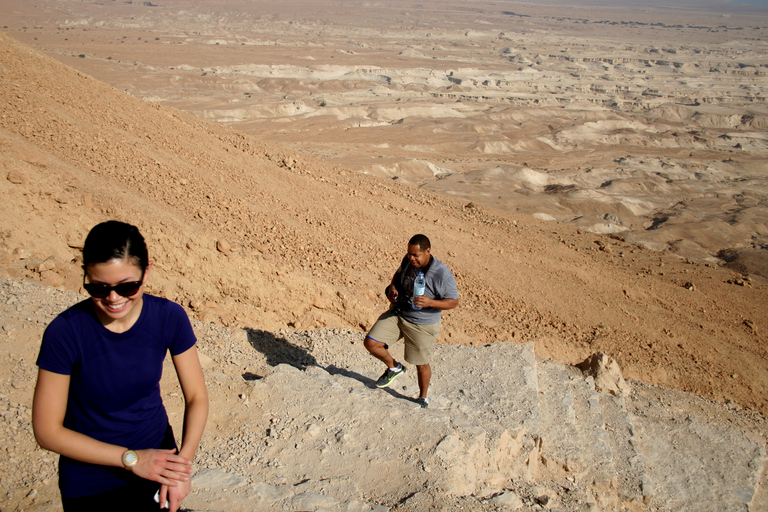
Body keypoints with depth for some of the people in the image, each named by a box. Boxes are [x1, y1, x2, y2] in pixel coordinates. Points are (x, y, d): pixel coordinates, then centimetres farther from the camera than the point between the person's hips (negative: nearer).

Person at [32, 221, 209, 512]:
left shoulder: (169, 318, -15)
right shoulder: (64, 333, -22)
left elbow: (196, 397, -8)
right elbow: (48, 430, -16)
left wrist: (183, 462, -23)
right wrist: (132, 458, -21)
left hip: (158, 458, 2)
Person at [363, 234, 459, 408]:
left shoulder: (443, 275, -25)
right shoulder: (408, 261, -7)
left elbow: (453, 301, -16)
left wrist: (430, 302, -32)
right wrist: (392, 287, -5)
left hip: (422, 325, -5)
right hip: (397, 313, 5)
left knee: (422, 364, 10)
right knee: (370, 343, -5)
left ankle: (423, 398, 39)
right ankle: (394, 368, 23)